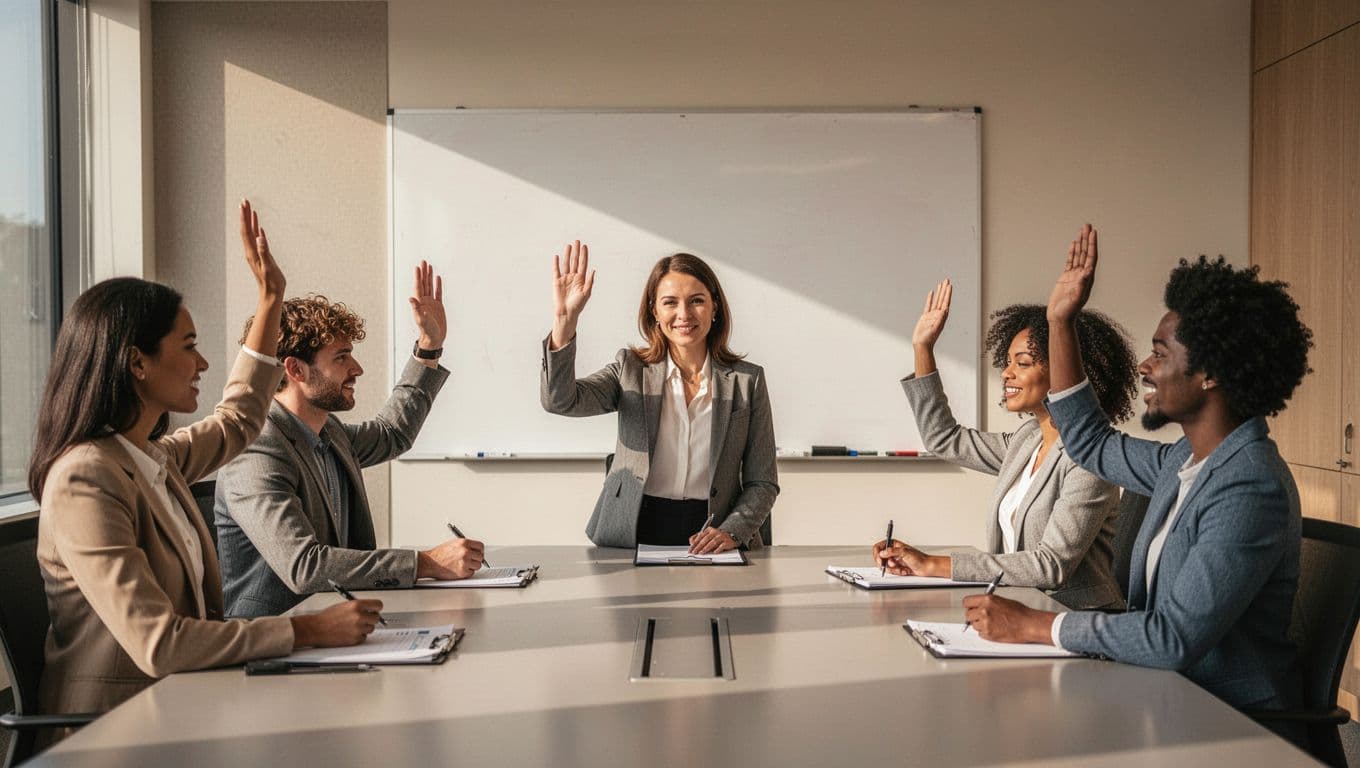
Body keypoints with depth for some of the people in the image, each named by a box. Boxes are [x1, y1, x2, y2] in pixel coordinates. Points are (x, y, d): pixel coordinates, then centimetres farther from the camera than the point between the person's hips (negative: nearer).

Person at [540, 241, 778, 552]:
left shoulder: (747, 380, 6)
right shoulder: (630, 369, 7)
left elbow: (762, 482, 8)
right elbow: (559, 400, -11)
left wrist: (731, 531, -9)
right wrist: (564, 320, -22)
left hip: (708, 543, 1)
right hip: (632, 536, -1)